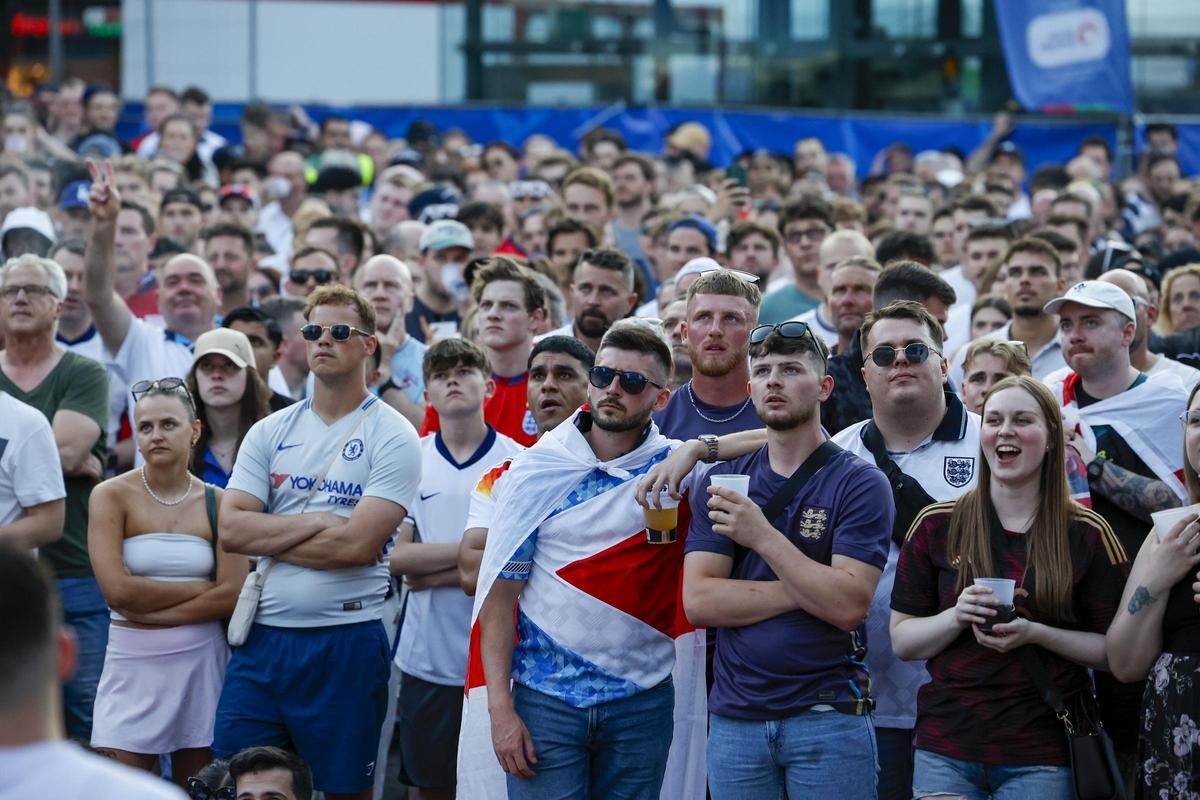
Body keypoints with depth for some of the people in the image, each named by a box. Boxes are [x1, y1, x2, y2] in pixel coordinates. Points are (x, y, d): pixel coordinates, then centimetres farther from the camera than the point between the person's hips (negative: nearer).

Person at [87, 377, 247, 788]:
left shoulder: (218, 503, 4)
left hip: (202, 659, 2)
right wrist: (200, 588, -7)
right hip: (133, 663, -2)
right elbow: (117, 591, -12)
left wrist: (148, 611, -11)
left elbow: (231, 596, -7)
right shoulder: (112, 496, -2)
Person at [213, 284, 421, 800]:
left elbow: (357, 545, -15)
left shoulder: (391, 437, -4)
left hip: (346, 641, -4)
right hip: (262, 636, 4)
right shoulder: (271, 432, 10)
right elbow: (231, 529, -1)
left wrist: (266, 537, -5)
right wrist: (315, 523, -10)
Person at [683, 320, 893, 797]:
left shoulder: (859, 484, -3)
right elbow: (698, 601, -3)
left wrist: (764, 537, -19)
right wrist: (806, 590, -11)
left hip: (828, 718, -3)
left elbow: (849, 606, -14)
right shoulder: (719, 484, 8)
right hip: (735, 718, 3)